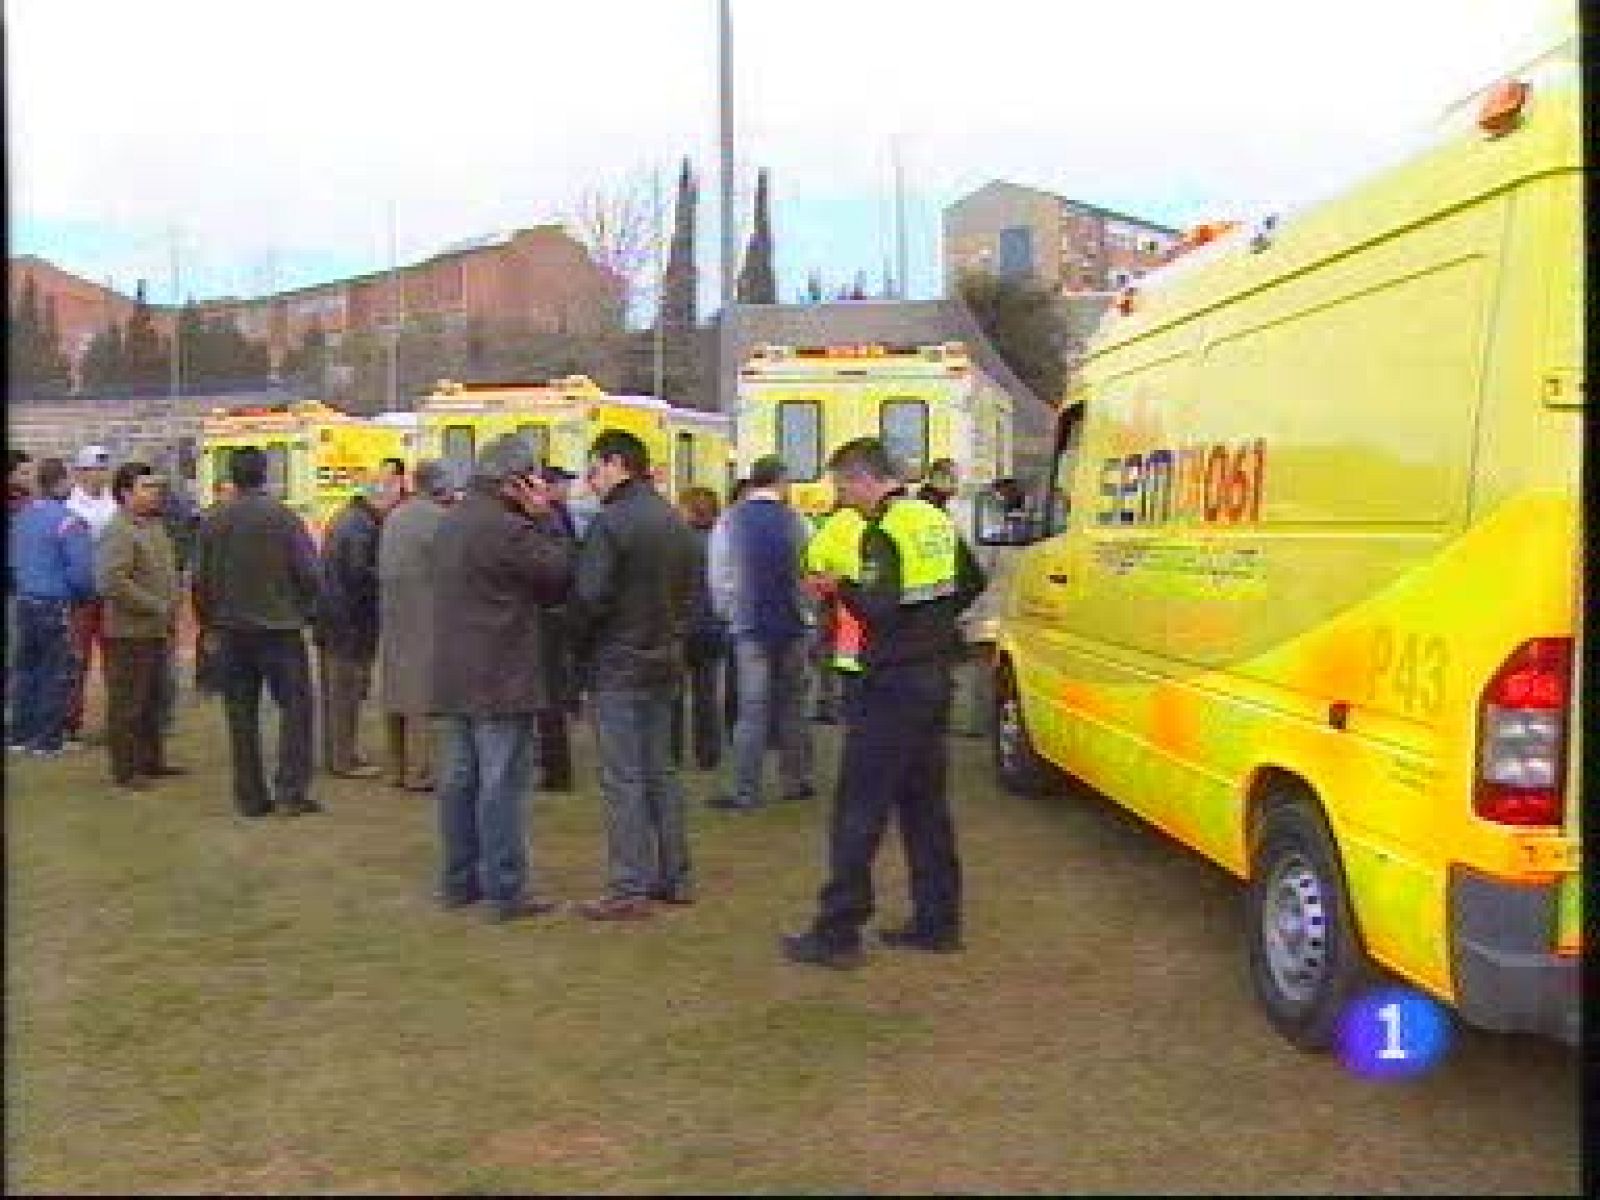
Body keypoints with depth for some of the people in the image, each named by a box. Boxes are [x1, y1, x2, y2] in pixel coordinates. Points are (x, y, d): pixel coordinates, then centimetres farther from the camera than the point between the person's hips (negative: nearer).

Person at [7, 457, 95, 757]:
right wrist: (85, 592, -1)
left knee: (26, 668, 16)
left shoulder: (21, 517, 6)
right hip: (57, 605, -7)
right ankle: (47, 740, 5)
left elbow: (12, 561, 12)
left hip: (25, 602, 7)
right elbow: (81, 571, -19)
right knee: (58, 673, 2)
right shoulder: (69, 522, -16)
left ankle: (20, 733, 22)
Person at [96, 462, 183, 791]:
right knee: (127, 703, -2)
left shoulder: (155, 527, 14)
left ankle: (152, 760, 28)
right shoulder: (119, 532, -15)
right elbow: (112, 582, -25)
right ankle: (126, 770, 5)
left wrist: (170, 609, 11)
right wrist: (156, 607, -18)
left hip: (157, 631, 9)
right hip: (129, 632, -9)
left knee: (151, 701, 17)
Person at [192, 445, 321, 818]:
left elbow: (200, 580, 4)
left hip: (231, 632, 3)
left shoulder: (214, 522, 1)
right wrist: (305, 612, 8)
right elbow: (308, 572, -10)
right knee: (295, 706, 4)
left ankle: (251, 796, 11)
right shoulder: (283, 517, -9)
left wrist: (209, 624, 16)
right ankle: (292, 791, -4)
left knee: (241, 715, 9)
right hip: (280, 627, -3)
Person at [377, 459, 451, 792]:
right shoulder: (439, 518, -12)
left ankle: (394, 768, 19)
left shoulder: (393, 517, 13)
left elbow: (383, 566, 17)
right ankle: (419, 771, -4)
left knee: (395, 689, 13)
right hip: (425, 613, -8)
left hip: (391, 614, 8)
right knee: (423, 690, -4)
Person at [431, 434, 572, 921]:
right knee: (502, 783, -4)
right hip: (501, 678, -9)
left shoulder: (450, 522, 13)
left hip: (455, 676, 9)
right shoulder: (506, 528, -18)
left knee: (459, 778, 14)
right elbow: (560, 576, -13)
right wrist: (544, 517, -6)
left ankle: (459, 880, 23)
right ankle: (505, 890, -1)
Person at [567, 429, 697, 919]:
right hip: (665, 663, 8)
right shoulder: (677, 523, 11)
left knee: (622, 779, -3)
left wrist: (576, 644, -2)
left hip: (617, 666, -8)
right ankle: (674, 877, 21)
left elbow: (588, 598, -19)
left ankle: (631, 888, 1)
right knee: (660, 771, 15)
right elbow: (687, 593, 14)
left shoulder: (611, 522, -16)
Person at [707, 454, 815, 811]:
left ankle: (746, 791, 1)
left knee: (752, 709, 1)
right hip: (793, 625, 1)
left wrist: (731, 614, 13)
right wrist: (807, 611, 12)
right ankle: (796, 780, 18)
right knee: (792, 706, 12)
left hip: (750, 627, 0)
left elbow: (719, 577, -1)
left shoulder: (730, 523, -3)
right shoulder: (796, 521, -4)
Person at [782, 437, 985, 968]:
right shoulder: (936, 520, 10)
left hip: (892, 684, -9)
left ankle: (838, 931, 0)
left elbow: (879, 610, -24)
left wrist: (842, 587, -8)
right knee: (925, 801, 16)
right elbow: (971, 583, 21)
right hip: (934, 675, 9)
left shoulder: (882, 531, -16)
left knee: (859, 808, -4)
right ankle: (938, 920, 22)